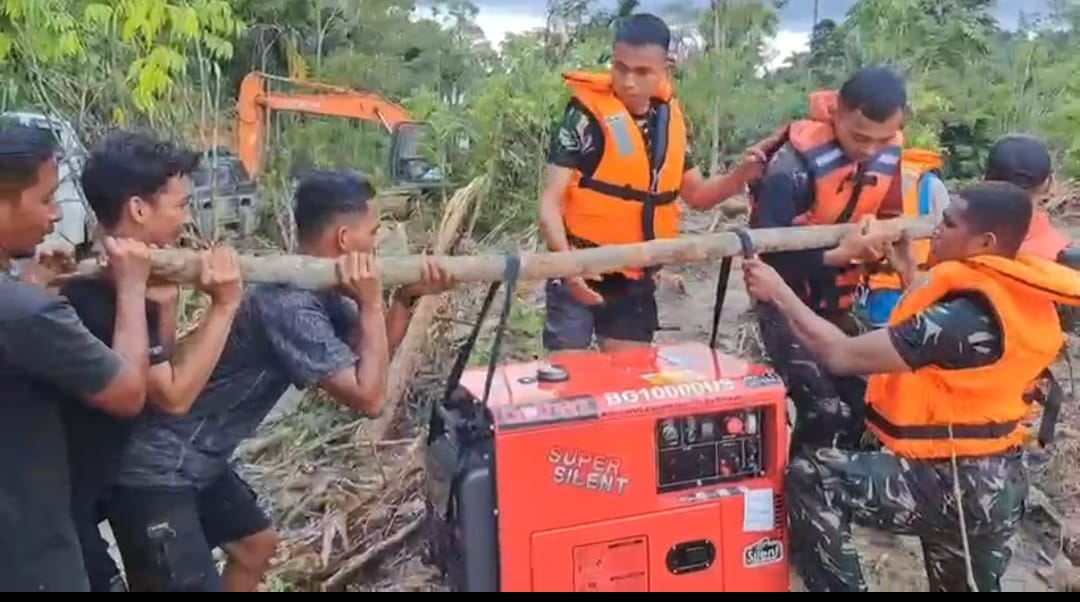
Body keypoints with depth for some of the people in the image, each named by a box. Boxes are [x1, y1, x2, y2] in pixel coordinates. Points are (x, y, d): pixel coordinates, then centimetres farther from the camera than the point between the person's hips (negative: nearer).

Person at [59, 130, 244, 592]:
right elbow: (173, 395, -21)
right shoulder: (98, 293, -26)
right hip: (55, 501, -9)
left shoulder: (105, 277, 3)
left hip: (76, 489, 9)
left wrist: (167, 300, -9)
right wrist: (224, 305, -18)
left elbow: (160, 371, 6)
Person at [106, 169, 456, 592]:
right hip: (156, 469, -11)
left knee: (256, 545, 25)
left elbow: (369, 358, 9)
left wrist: (407, 298, -5)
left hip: (199, 460, 11)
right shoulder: (289, 305, -27)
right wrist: (371, 303, -20)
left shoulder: (316, 289, 3)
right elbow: (369, 397, -25)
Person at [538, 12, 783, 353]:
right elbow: (550, 201, -17)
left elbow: (697, 194, 14)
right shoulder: (586, 114, -12)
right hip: (581, 276, -5)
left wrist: (741, 176, -4)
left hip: (636, 281, 5)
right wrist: (565, 259, -33)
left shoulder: (670, 120, 5)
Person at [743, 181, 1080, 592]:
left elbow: (841, 355, -26)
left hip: (947, 483, -9)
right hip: (996, 483, 9)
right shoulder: (1021, 297, 0)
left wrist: (779, 293, -17)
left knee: (808, 479, -6)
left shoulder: (968, 317, -27)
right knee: (965, 584, 28)